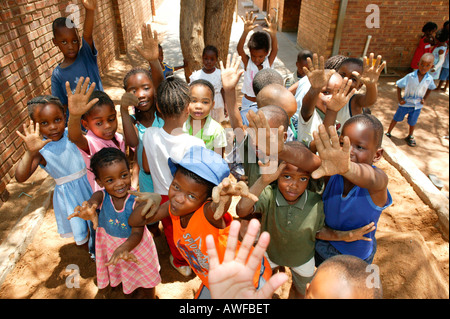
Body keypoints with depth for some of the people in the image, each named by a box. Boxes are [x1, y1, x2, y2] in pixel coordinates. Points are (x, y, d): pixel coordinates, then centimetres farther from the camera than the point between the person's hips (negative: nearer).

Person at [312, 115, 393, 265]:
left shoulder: (378, 178, -31)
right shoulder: (331, 174, -23)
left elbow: (372, 180, -55)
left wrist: (347, 168, -78)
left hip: (357, 256, -2)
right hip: (323, 246, 2)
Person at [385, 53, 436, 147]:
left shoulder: (429, 79, -10)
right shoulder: (410, 76, -19)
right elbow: (399, 86, -9)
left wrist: (424, 98, 1)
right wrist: (399, 98, -13)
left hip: (417, 105, 2)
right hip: (405, 103, -2)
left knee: (412, 122, 17)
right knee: (396, 119, 11)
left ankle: (410, 136, 40)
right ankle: (388, 133, 29)